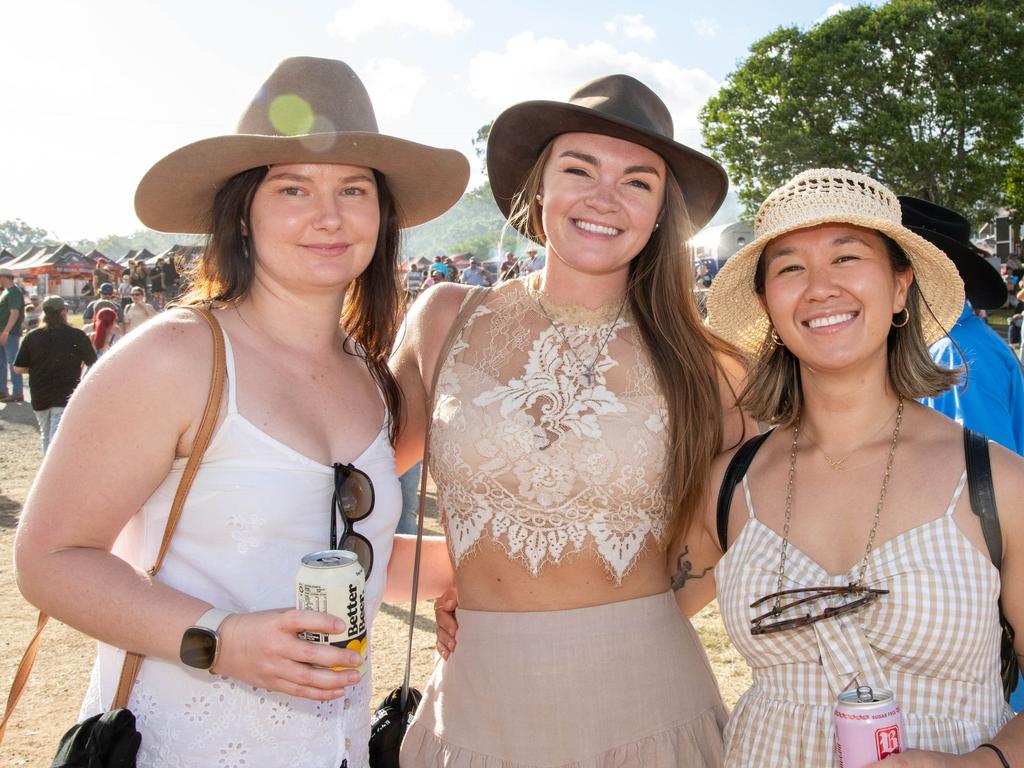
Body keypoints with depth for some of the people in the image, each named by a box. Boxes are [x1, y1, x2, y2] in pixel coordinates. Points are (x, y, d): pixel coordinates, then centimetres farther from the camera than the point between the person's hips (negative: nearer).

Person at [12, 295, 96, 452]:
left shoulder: (32, 336, 0)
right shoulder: (77, 336, -6)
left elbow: (19, 368, 1)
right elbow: (93, 363, 6)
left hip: (39, 397, 3)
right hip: (67, 396, -3)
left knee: (46, 436, 22)